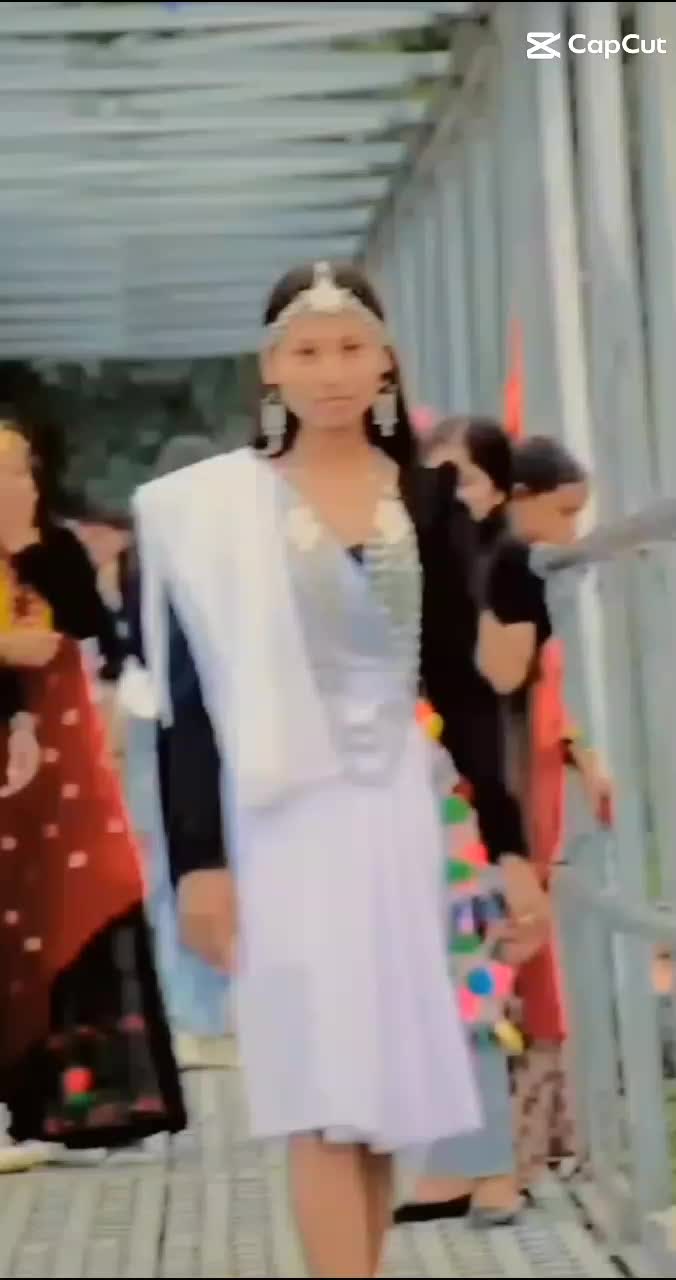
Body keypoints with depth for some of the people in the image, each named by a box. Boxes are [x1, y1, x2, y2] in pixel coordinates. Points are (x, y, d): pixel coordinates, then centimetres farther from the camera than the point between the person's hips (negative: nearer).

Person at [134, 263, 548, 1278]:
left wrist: (509, 844, 5)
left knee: (387, 1093, 7)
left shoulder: (428, 500, 5)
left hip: (399, 814, 3)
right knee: (326, 1100, -5)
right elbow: (194, 695, -3)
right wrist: (198, 857, -8)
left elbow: (464, 684, 8)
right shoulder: (219, 504, -3)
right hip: (284, 821, -3)